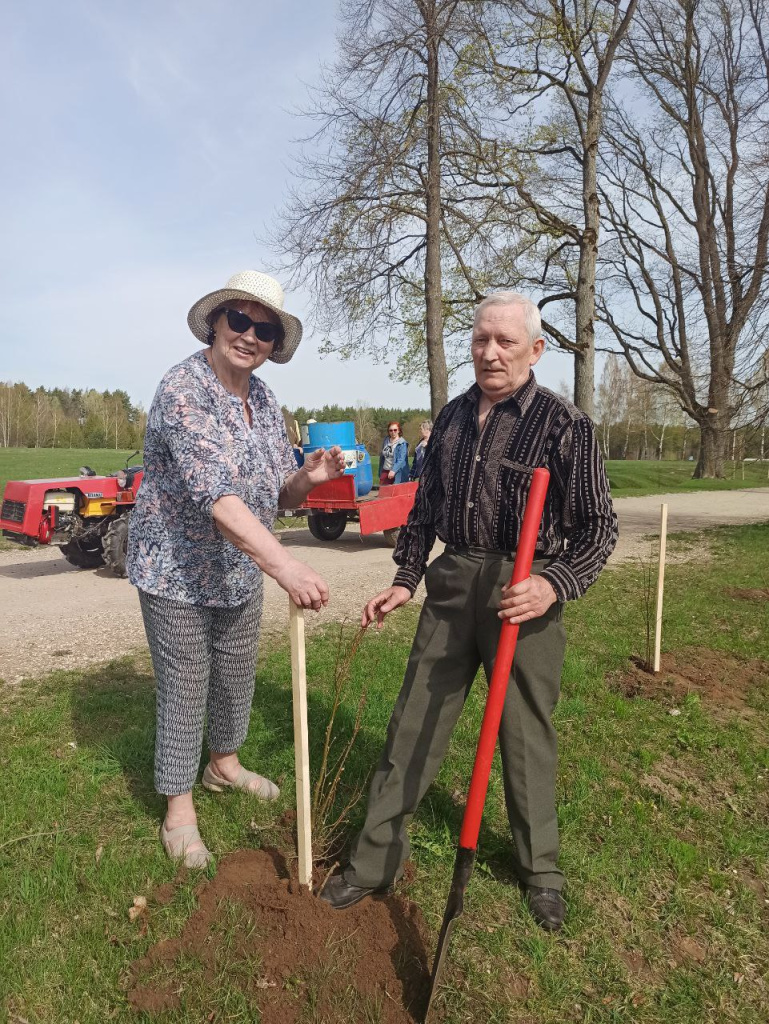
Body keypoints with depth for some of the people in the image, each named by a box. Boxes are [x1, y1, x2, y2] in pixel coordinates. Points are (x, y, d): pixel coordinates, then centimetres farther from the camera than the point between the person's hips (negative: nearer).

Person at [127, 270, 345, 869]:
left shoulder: (263, 399, 1)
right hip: (176, 571, -7)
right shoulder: (183, 390, -22)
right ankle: (179, 807, 27)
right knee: (185, 689, 5)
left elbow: (280, 495, 4)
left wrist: (308, 477, -19)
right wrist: (284, 565, -45)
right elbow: (214, 495, -36)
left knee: (238, 675, 20)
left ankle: (224, 763, 46)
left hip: (241, 572, 7)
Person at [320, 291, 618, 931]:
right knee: (414, 722, 8)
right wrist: (404, 580, 11)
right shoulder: (452, 416, 8)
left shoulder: (564, 423, -7)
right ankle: (377, 859, 25)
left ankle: (541, 869, 34)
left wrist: (554, 583, -21)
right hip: (451, 586, 4)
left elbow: (598, 525, -6)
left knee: (527, 734, 10)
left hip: (524, 594, -4)